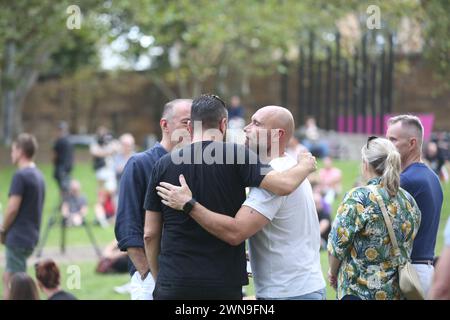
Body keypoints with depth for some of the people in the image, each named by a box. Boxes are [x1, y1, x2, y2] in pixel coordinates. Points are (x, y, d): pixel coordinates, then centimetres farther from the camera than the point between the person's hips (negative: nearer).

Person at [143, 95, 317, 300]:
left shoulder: (163, 165, 5)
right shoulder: (237, 156, -3)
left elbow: (150, 234, 7)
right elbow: (283, 185, -15)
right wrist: (305, 166, 7)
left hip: (173, 285, 2)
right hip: (225, 284, -2)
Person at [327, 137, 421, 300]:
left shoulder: (358, 198, -13)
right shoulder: (410, 201, 7)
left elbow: (337, 244, -10)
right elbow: (407, 247, 13)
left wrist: (333, 272, 6)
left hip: (359, 291, -6)